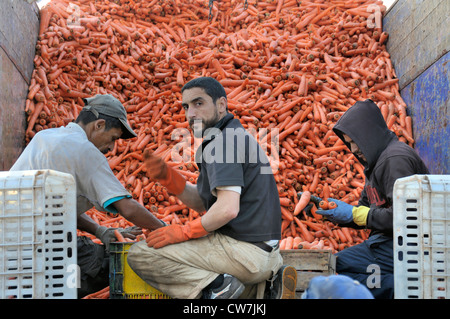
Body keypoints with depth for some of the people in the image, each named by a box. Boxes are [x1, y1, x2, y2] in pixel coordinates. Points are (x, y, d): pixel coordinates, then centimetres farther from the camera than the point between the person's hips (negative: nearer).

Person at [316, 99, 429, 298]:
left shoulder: (396, 159, -12)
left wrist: (354, 214, -12)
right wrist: (334, 211, 3)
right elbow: (366, 211, 21)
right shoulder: (375, 161, 20)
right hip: (383, 241, 10)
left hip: (400, 247, -10)